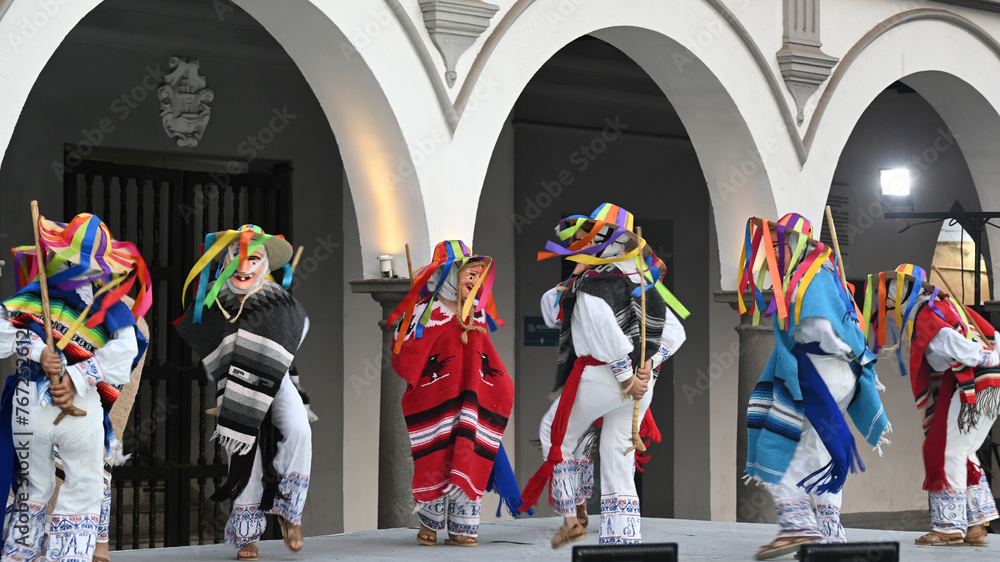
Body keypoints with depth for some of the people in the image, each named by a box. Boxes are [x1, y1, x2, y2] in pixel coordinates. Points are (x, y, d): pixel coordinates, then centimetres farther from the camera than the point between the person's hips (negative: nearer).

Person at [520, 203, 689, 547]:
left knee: (556, 435, 15)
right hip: (641, 383, 7)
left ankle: (572, 518, 12)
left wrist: (624, 376, -20)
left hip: (599, 376, -7)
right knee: (617, 457, 12)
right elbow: (674, 330, 14)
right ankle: (624, 540, 8)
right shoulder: (645, 281, 11)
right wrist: (648, 362, 3)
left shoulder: (591, 283, -12)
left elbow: (602, 328, -27)